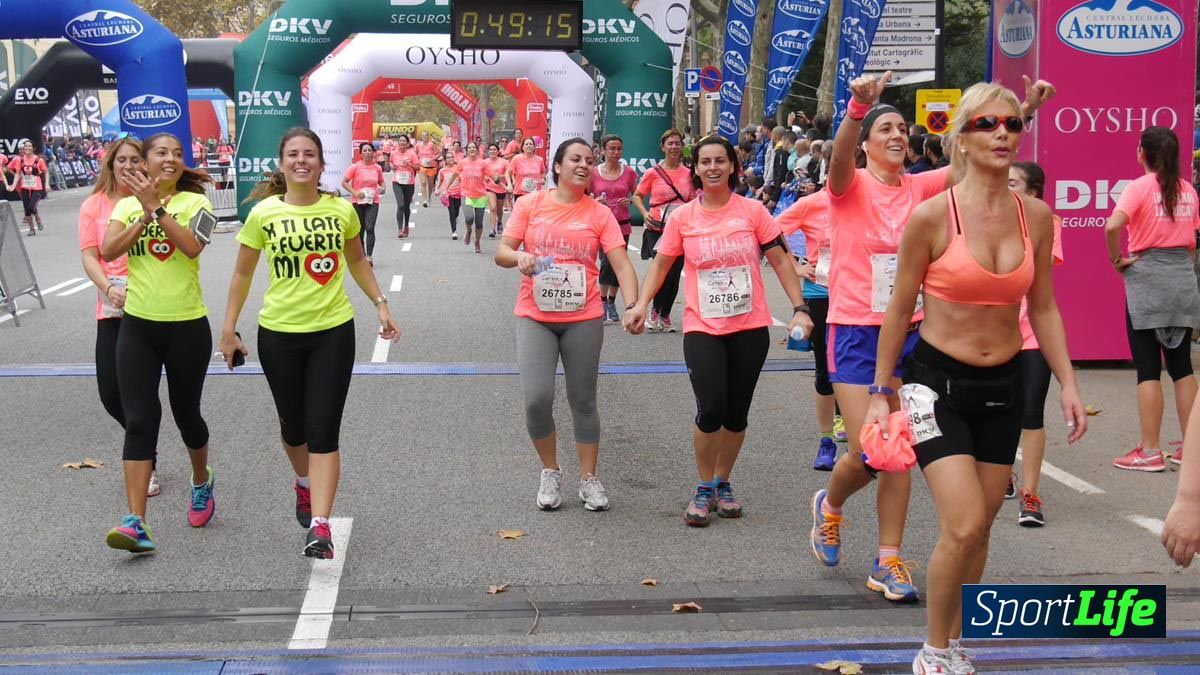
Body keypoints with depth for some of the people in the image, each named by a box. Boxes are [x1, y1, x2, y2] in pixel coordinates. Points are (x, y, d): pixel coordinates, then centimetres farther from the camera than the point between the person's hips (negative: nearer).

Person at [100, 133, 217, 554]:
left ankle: (201, 483, 42)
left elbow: (192, 246, -21)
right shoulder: (127, 205, 6)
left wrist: (156, 208, -23)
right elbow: (108, 251, -10)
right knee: (139, 421, -6)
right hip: (138, 326, 2)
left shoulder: (194, 202, -2)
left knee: (186, 414, 12)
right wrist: (143, 214, -15)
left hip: (187, 326, -2)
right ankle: (136, 523, -10)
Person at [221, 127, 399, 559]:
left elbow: (357, 261, 16)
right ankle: (304, 482, 47)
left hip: (333, 332, 0)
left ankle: (319, 525, -9)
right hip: (279, 334, 1)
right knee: (293, 426, 16)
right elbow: (243, 273, 4)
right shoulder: (263, 214, -5)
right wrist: (228, 328, 3)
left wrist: (380, 304, 10)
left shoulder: (342, 210, -1)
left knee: (323, 431, -7)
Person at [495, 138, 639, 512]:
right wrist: (520, 258, -23)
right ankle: (550, 472, 12)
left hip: (583, 319, 1)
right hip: (535, 318, 0)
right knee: (537, 398, -11)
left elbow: (621, 263, -7)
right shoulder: (530, 204, 1)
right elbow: (502, 252, 0)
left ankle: (588, 478, 23)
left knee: (583, 400, 8)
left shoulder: (599, 213, 0)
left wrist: (632, 306, -22)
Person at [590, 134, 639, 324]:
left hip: (622, 225, 2)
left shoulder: (629, 172, 2)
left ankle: (611, 303, 22)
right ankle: (603, 302, 3)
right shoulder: (594, 173, -1)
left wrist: (629, 201, -9)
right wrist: (595, 202, -14)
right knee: (606, 262, -12)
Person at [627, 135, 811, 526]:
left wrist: (799, 308, -3)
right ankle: (704, 489, 8)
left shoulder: (752, 211, -1)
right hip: (702, 328, -1)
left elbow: (780, 260, 3)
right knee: (711, 409, -13)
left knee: (736, 412, 8)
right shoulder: (683, 217, 0)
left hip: (750, 328, 1)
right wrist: (641, 304, -5)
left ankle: (723, 483, 29)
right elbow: (661, 264, 9)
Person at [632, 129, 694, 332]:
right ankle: (655, 311, 5)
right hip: (657, 228, -3)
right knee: (663, 269, -16)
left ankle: (665, 316, 21)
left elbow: (694, 201, 16)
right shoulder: (653, 173, -1)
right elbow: (637, 196, 7)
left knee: (675, 273, 6)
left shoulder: (688, 173, 5)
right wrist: (645, 213, -9)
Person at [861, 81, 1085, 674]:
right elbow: (900, 309, -4)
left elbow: (1043, 308, 10)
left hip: (1003, 385, 4)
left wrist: (1067, 383, 5)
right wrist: (882, 391, 0)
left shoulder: (1036, 216, 0)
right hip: (937, 381, -4)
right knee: (963, 525, -14)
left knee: (978, 529, 11)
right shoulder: (932, 215, -13)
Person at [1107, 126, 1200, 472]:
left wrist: (1116, 259, -12)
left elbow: (1113, 225, -25)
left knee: (1148, 368, -2)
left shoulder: (1140, 187, -10)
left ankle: (1150, 452, -1)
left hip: (1147, 278, -6)